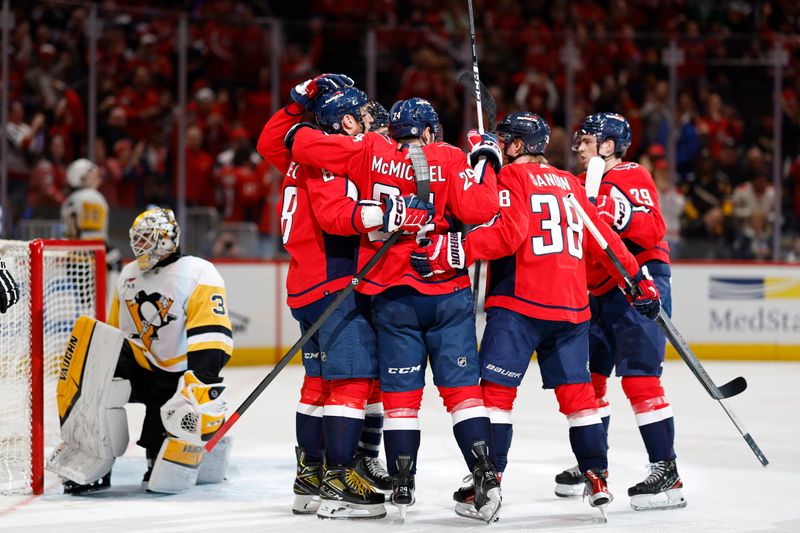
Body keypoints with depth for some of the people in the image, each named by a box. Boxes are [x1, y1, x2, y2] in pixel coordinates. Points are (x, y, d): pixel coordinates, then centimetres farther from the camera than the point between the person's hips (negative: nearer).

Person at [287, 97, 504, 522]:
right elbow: (477, 209, -14)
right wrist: (485, 161, 0)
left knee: (401, 391, 7)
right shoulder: (450, 160, -2)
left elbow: (304, 144, -2)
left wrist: (297, 133, 21)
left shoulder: (371, 152, 1)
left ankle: (402, 485, 7)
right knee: (461, 385, 1)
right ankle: (485, 476, -6)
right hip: (447, 295, -1)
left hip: (393, 296, 1)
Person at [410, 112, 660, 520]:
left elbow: (507, 233, -15)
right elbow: (604, 239, 19)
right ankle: (597, 479, 10)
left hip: (519, 302, -7)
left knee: (496, 389, -4)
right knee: (576, 391, 11)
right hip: (571, 304, 7)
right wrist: (636, 281, 24)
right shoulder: (569, 183, 20)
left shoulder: (513, 176, 0)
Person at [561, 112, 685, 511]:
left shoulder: (632, 177, -8)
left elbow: (654, 231, -20)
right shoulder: (584, 185, 18)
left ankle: (667, 472, -15)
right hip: (599, 294, 9)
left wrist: (622, 213, -35)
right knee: (586, 376, 12)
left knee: (640, 378, -15)